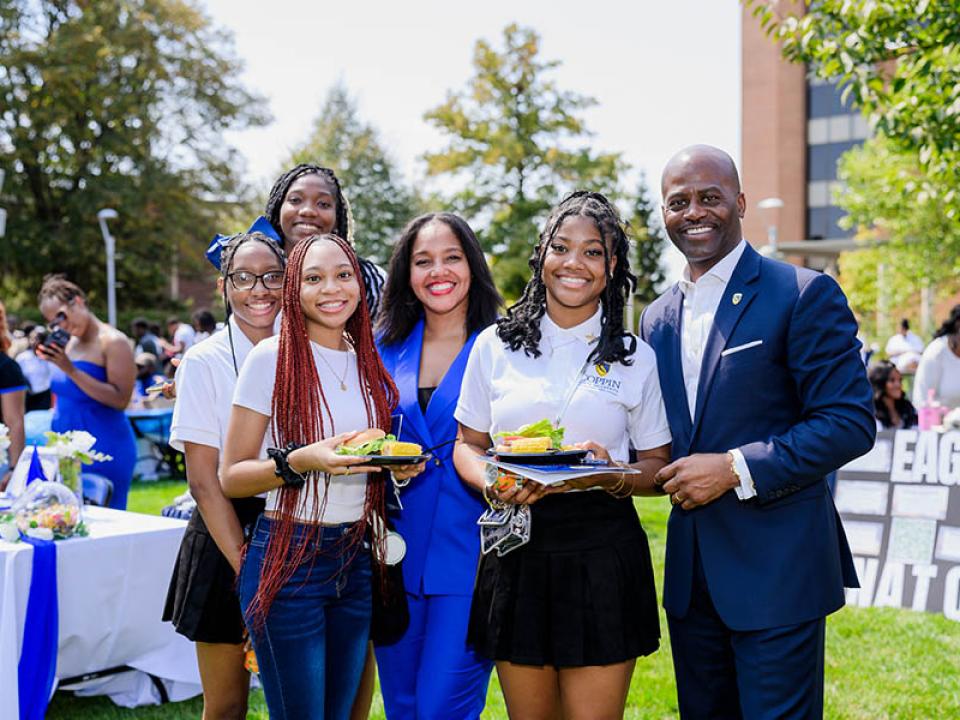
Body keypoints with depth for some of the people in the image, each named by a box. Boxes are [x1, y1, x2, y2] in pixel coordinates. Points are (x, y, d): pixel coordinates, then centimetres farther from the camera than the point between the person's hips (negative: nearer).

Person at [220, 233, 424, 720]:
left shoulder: (369, 362, 7)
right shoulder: (271, 357, -9)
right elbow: (231, 477, -8)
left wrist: (399, 467, -2)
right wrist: (300, 462, -24)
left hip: (356, 564, 5)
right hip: (288, 560, -5)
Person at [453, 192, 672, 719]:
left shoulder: (637, 358, 3)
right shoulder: (495, 345, 4)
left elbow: (658, 467, 6)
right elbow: (468, 444, 10)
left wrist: (613, 476, -15)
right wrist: (492, 483, -11)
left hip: (602, 555, -1)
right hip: (516, 552, 1)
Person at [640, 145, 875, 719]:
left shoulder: (804, 295, -9)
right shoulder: (658, 317, 12)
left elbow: (851, 423, -14)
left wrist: (735, 468, -19)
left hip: (777, 567, -6)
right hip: (691, 571, 6)